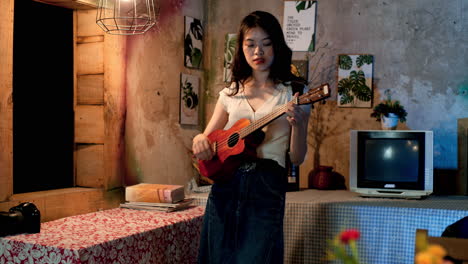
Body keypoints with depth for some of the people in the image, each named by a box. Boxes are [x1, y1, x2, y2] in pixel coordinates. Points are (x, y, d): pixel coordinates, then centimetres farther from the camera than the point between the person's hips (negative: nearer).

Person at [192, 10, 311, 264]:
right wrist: (199, 140, -7)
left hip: (268, 187, -3)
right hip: (224, 184, 4)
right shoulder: (231, 93, 11)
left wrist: (298, 124, -21)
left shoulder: (293, 92, 1)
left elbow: (297, 158, -2)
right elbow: (207, 138, 16)